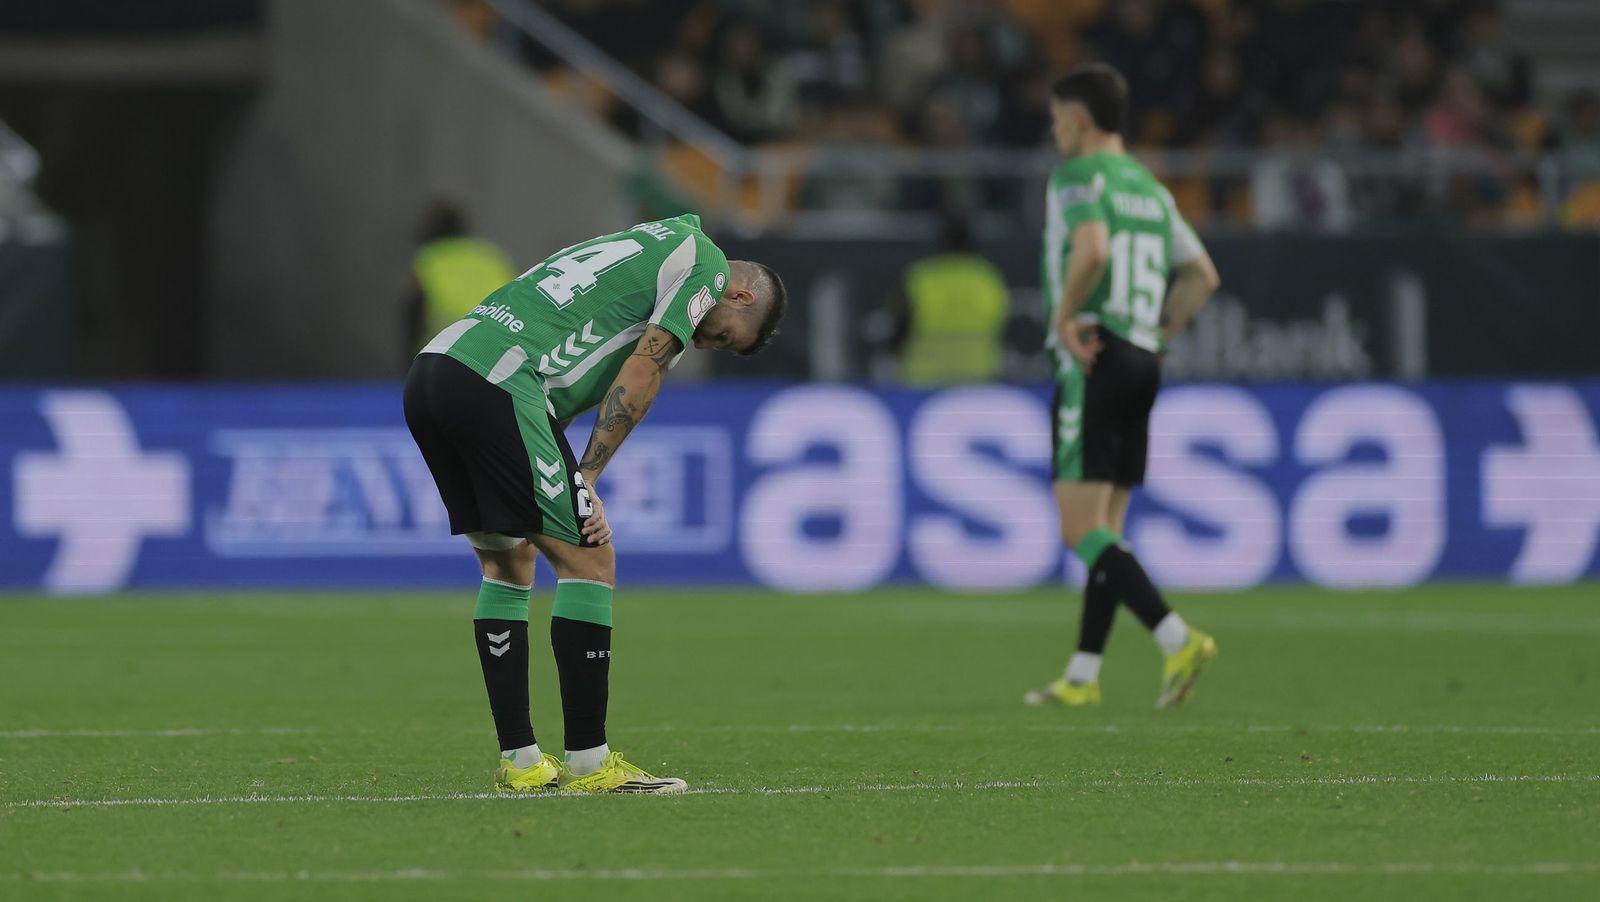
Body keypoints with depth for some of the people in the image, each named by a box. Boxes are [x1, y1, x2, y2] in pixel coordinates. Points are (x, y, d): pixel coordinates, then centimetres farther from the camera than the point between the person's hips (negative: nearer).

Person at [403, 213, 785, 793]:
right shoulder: (707, 265, 8)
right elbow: (640, 375, -1)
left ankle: (518, 761, 19)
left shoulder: (647, 245, 33)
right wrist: (586, 479, 0)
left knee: (509, 566, 18)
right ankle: (587, 763, -2)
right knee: (589, 561, -3)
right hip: (495, 384, -10)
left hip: (429, 372, 10)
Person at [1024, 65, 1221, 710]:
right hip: (1141, 362, 8)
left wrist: (1064, 317, -14)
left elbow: (1092, 248, -26)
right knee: (1105, 530, 11)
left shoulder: (1079, 176, -7)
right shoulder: (1150, 189, 18)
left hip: (1092, 361, -8)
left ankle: (1178, 640, -24)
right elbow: (1202, 276, 20)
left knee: (1082, 530, -10)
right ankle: (1082, 676, 11)